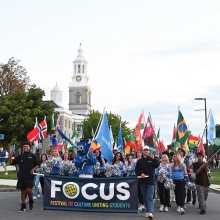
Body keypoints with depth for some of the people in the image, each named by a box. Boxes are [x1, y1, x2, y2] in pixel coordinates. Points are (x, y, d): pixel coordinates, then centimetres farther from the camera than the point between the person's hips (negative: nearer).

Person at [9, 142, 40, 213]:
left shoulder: (33, 156, 1)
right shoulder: (20, 156, 9)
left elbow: (38, 164, 4)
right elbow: (12, 162, 10)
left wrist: (33, 169, -12)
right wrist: (10, 156, -6)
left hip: (30, 176, -3)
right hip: (21, 176, 3)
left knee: (28, 190, -14)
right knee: (23, 191, 7)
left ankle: (31, 202, 14)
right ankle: (23, 206, 16)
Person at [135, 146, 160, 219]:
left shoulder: (152, 159, 3)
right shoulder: (139, 161, 8)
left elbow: (157, 165, -13)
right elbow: (136, 170, 7)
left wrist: (153, 159, -27)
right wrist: (141, 173, -12)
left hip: (150, 181, -3)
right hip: (142, 181, 3)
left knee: (150, 197, -11)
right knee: (145, 198, 11)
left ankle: (150, 212, -19)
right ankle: (147, 211, 21)